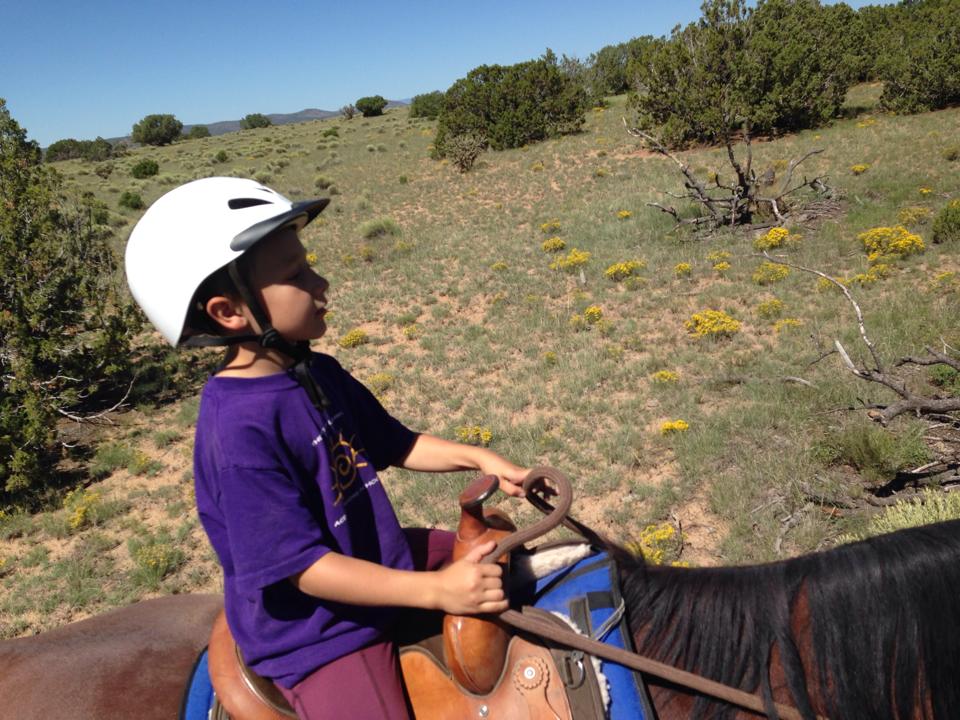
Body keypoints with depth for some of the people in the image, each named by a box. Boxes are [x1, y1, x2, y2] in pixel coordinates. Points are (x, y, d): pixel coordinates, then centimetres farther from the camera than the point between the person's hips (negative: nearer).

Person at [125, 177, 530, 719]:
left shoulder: (320, 375, -3)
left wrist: (477, 457, -1)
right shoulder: (240, 430, -29)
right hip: (316, 635, -8)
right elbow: (303, 565, -27)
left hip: (379, 556, 8)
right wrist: (437, 591, -28)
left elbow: (393, 443, 12)